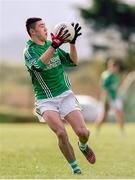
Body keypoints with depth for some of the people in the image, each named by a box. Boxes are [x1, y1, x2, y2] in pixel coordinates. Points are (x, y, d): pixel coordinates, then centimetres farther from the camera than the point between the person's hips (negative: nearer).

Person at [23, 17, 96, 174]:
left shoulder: (52, 44, 11)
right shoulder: (29, 50, -6)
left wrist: (72, 42, -6)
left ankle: (83, 146, 27)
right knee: (61, 133, -25)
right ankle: (75, 169, -7)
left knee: (83, 133, -10)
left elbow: (73, 62, 8)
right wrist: (53, 46, -35)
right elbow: (38, 65, -27)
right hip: (45, 100, -4)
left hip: (65, 95, 4)